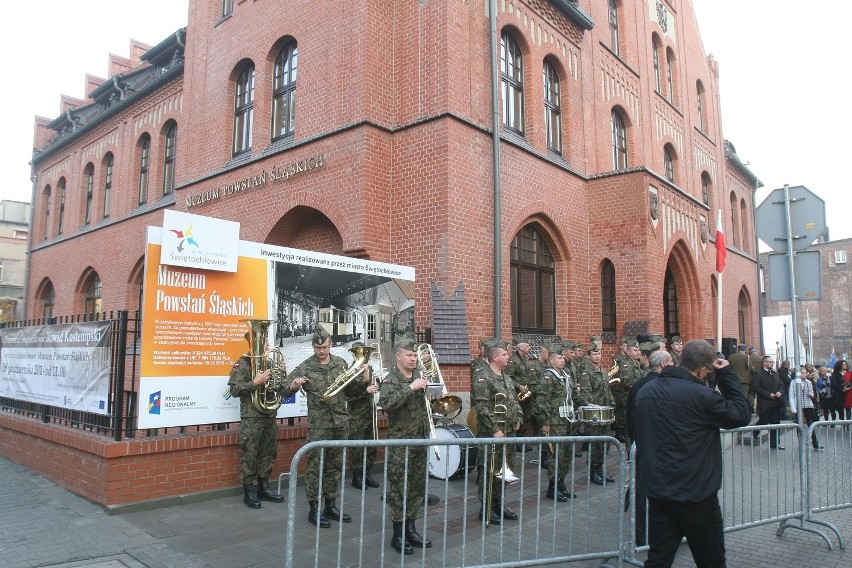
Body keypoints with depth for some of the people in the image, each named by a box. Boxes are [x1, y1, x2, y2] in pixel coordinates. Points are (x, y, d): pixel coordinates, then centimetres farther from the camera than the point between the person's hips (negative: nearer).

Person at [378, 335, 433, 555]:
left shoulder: (420, 375, 9)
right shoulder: (391, 380, -10)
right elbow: (386, 404, -30)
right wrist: (411, 388, -31)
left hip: (421, 440, 6)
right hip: (400, 442, -6)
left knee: (418, 487, 14)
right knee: (399, 489, 1)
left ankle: (410, 528, 28)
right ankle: (398, 535, 13)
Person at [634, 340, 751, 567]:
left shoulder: (645, 391, 3)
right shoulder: (699, 395, -19)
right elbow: (742, 415, -8)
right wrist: (726, 375, -4)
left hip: (657, 491, 6)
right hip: (695, 495, -6)